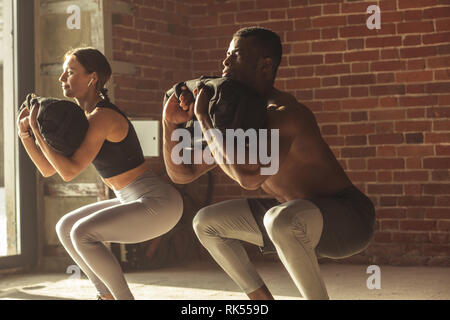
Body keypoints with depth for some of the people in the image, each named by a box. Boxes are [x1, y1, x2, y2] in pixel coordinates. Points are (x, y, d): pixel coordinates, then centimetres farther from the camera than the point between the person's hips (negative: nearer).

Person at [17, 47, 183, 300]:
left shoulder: (102, 117, -18)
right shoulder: (82, 120, 11)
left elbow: (69, 172, -23)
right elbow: (48, 169, 10)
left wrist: (36, 129, -17)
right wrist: (25, 134, -4)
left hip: (159, 204, -10)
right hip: (137, 203, 10)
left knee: (82, 234, -22)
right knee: (65, 228, 9)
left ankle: (125, 298, -10)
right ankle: (108, 296, 13)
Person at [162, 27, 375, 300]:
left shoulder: (285, 114, -25)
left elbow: (249, 176, -42)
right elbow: (182, 174, 10)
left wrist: (204, 118, -29)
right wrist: (171, 123, -7)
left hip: (349, 218, -9)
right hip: (299, 218, 9)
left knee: (281, 219, -40)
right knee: (206, 222, 10)